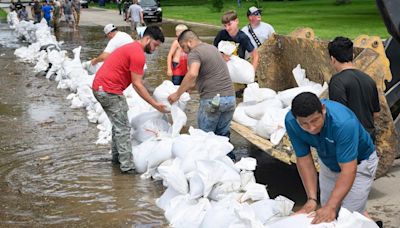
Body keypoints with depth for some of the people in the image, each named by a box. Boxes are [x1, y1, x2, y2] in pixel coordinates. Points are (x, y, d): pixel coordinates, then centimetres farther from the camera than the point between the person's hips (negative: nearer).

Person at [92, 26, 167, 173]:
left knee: (118, 125, 21)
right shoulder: (138, 54, -14)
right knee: (123, 128, -6)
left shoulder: (131, 48, 18)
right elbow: (137, 84, -16)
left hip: (99, 88, 10)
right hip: (110, 91, -10)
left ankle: (117, 156, 30)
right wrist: (155, 104, -12)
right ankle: (127, 166, -3)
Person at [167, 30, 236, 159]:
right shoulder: (213, 48, 19)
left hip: (212, 99, -8)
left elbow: (192, 74, -27)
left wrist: (177, 94, -22)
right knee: (223, 135, 16)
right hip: (230, 97, 8)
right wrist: (189, 87, 23)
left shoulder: (195, 53, -8)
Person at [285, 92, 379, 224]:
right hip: (328, 163, 5)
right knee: (327, 215, 7)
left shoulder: (343, 122, -40)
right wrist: (312, 198, -27)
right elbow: (304, 160, -19)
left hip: (358, 162, -4)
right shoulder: (291, 122, -26)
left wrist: (331, 207, -49)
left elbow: (348, 170, -40)